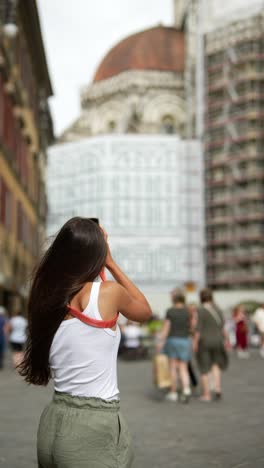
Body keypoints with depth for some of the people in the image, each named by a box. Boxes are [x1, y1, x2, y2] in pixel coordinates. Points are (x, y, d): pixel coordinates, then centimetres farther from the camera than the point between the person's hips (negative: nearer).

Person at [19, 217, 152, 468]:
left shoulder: (47, 296, 1)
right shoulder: (109, 292, -12)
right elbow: (144, 312, 9)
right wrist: (110, 263, 11)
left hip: (54, 422, 6)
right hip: (94, 426, -6)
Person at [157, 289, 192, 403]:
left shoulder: (170, 311, -8)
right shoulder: (187, 311, -2)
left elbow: (166, 328, -9)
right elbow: (190, 327, 2)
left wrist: (161, 342, -5)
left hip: (172, 340, -2)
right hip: (185, 341, 2)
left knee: (173, 367, 8)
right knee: (183, 369, 4)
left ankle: (173, 393, 13)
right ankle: (186, 390, -18)